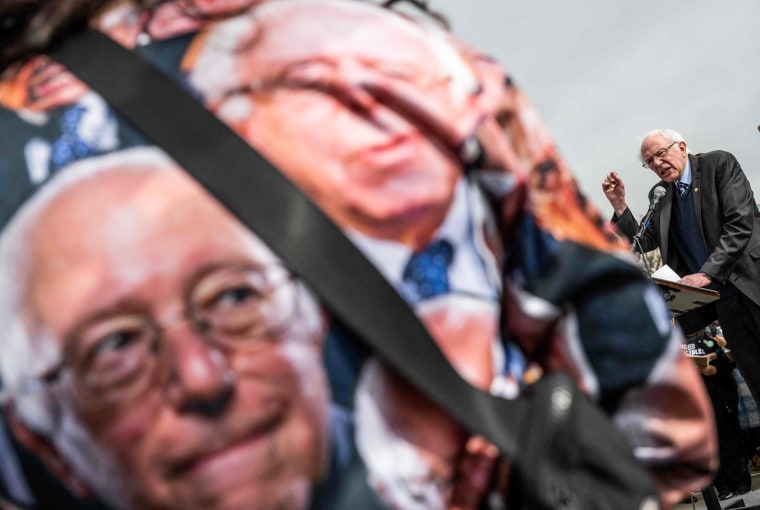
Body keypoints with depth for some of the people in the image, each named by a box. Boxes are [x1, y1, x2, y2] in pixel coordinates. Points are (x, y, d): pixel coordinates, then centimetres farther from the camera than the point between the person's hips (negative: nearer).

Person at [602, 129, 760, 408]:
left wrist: (706, 273, -22)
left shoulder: (719, 163, -3)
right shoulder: (660, 194, 11)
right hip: (722, 299, 4)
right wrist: (619, 204, 0)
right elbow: (643, 243, 11)